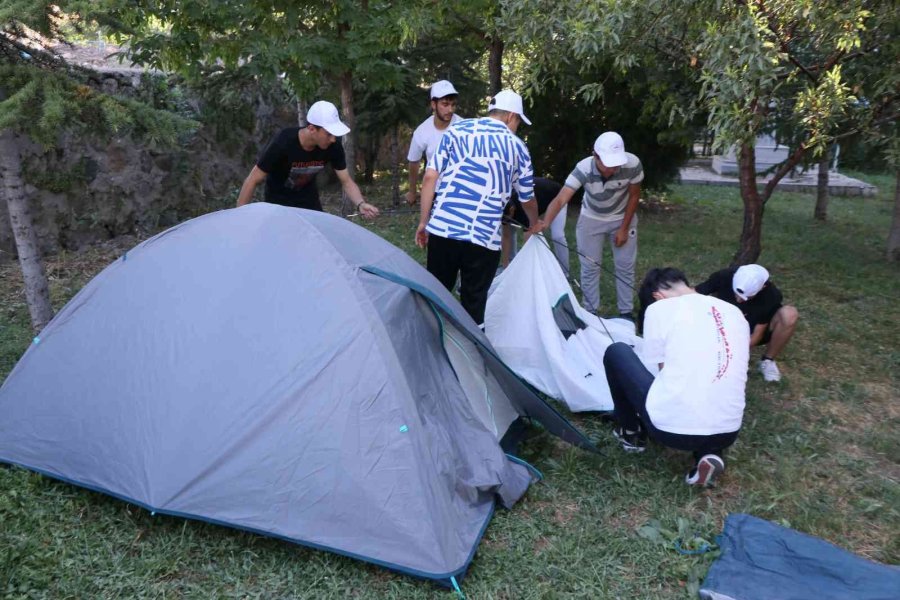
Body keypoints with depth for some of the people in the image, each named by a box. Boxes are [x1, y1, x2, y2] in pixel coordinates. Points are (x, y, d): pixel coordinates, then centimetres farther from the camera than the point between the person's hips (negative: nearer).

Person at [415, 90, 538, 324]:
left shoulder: (456, 130, 11)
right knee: (474, 302, 10)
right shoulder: (517, 147, 10)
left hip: (442, 228, 2)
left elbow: (430, 177, 2)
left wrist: (423, 222, 8)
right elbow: (527, 199, 21)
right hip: (483, 237, -2)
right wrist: (535, 226, 40)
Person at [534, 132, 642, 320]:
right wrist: (545, 222, -64)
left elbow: (634, 195, -15)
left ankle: (626, 312, 23)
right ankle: (591, 312, 19)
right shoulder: (583, 169, -36)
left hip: (622, 218, 1)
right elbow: (560, 199, -45)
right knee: (590, 267, 3)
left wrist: (624, 228, -13)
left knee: (625, 266, 7)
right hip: (591, 219, 0)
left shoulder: (633, 164, -33)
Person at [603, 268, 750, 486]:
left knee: (617, 352, 16)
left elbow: (666, 370, 5)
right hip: (727, 434, 5)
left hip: (671, 428, -4)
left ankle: (630, 433, 28)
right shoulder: (734, 312, 14)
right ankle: (709, 453, 14)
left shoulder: (659, 308, -1)